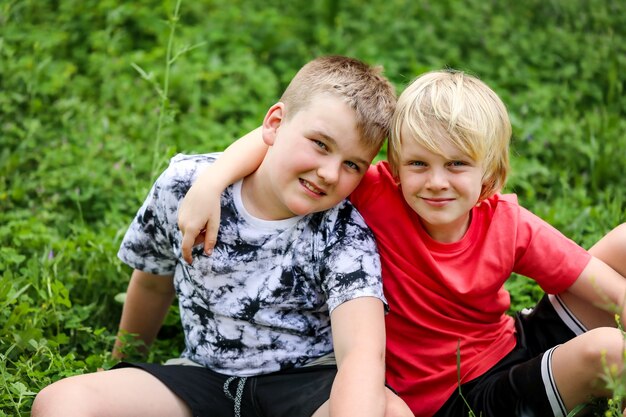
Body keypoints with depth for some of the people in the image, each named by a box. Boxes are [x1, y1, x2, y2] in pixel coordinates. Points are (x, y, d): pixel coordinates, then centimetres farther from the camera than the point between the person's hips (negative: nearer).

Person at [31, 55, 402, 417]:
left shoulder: (347, 236, -15)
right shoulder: (185, 185, -7)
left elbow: (363, 354, -31)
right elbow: (152, 280, 13)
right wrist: (122, 369, 27)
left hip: (309, 383, -2)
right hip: (206, 375, 3)